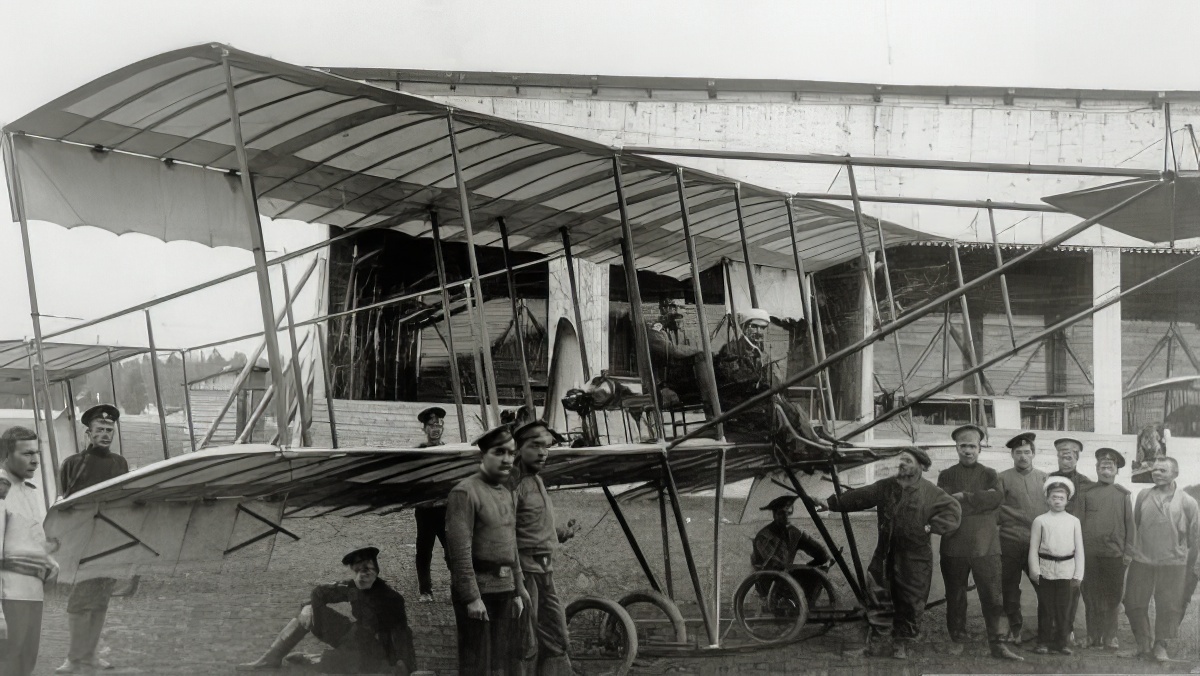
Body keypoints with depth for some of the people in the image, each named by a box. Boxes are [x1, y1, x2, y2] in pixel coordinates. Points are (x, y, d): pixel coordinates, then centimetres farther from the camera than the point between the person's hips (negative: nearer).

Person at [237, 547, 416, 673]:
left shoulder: (391, 599, -25)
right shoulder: (351, 588, -6)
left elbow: (401, 634, -31)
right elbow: (320, 592, 7)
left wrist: (404, 666, -44)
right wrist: (308, 609, -15)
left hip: (373, 651, -7)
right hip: (353, 635, 7)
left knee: (326, 663, -33)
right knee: (310, 613, -2)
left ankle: (308, 660, 4)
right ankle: (271, 659, 0)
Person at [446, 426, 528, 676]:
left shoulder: (507, 495, 16)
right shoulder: (464, 493, -11)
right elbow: (460, 550, -16)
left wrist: (517, 592, 16)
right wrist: (472, 597, -19)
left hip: (504, 590, 8)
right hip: (476, 589, -8)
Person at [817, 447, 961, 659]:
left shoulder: (931, 492, -5)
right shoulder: (885, 487, 4)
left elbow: (953, 511, -6)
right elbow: (859, 496, 0)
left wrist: (933, 526, -16)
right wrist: (833, 503, -9)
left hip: (915, 556, -2)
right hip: (888, 552, 3)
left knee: (911, 602, 2)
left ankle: (902, 642, 16)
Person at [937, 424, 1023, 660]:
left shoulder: (989, 475, 12)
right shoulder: (946, 476, 11)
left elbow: (997, 497, -8)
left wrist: (964, 497, -10)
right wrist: (980, 500, -9)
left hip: (985, 546, 0)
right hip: (954, 546, 0)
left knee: (994, 596, -6)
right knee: (955, 597, 7)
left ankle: (998, 643, -6)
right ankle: (958, 639, 17)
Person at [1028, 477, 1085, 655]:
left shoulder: (1074, 522, 5)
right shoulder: (1040, 521, 2)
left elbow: (1079, 549, 6)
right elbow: (1034, 547, 2)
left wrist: (1078, 574, 3)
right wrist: (1035, 570, -5)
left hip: (1066, 569, 1)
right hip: (1046, 568, -1)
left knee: (1064, 607, 5)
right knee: (1045, 607, 5)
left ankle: (1063, 641, 14)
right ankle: (1044, 641, 12)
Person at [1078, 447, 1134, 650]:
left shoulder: (1123, 494, 9)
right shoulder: (1086, 492, 7)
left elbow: (1129, 524, 8)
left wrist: (1128, 551, 1)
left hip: (1115, 554, 0)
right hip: (1090, 553, 0)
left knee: (1112, 597, 3)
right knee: (1091, 596, 3)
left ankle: (1110, 637, 9)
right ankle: (1094, 637, 9)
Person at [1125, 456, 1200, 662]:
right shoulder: (1143, 495, 3)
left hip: (1173, 562, -1)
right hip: (1142, 560, 2)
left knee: (1169, 606, 3)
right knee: (1134, 604, 4)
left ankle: (1160, 645, 19)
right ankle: (1143, 641, 21)